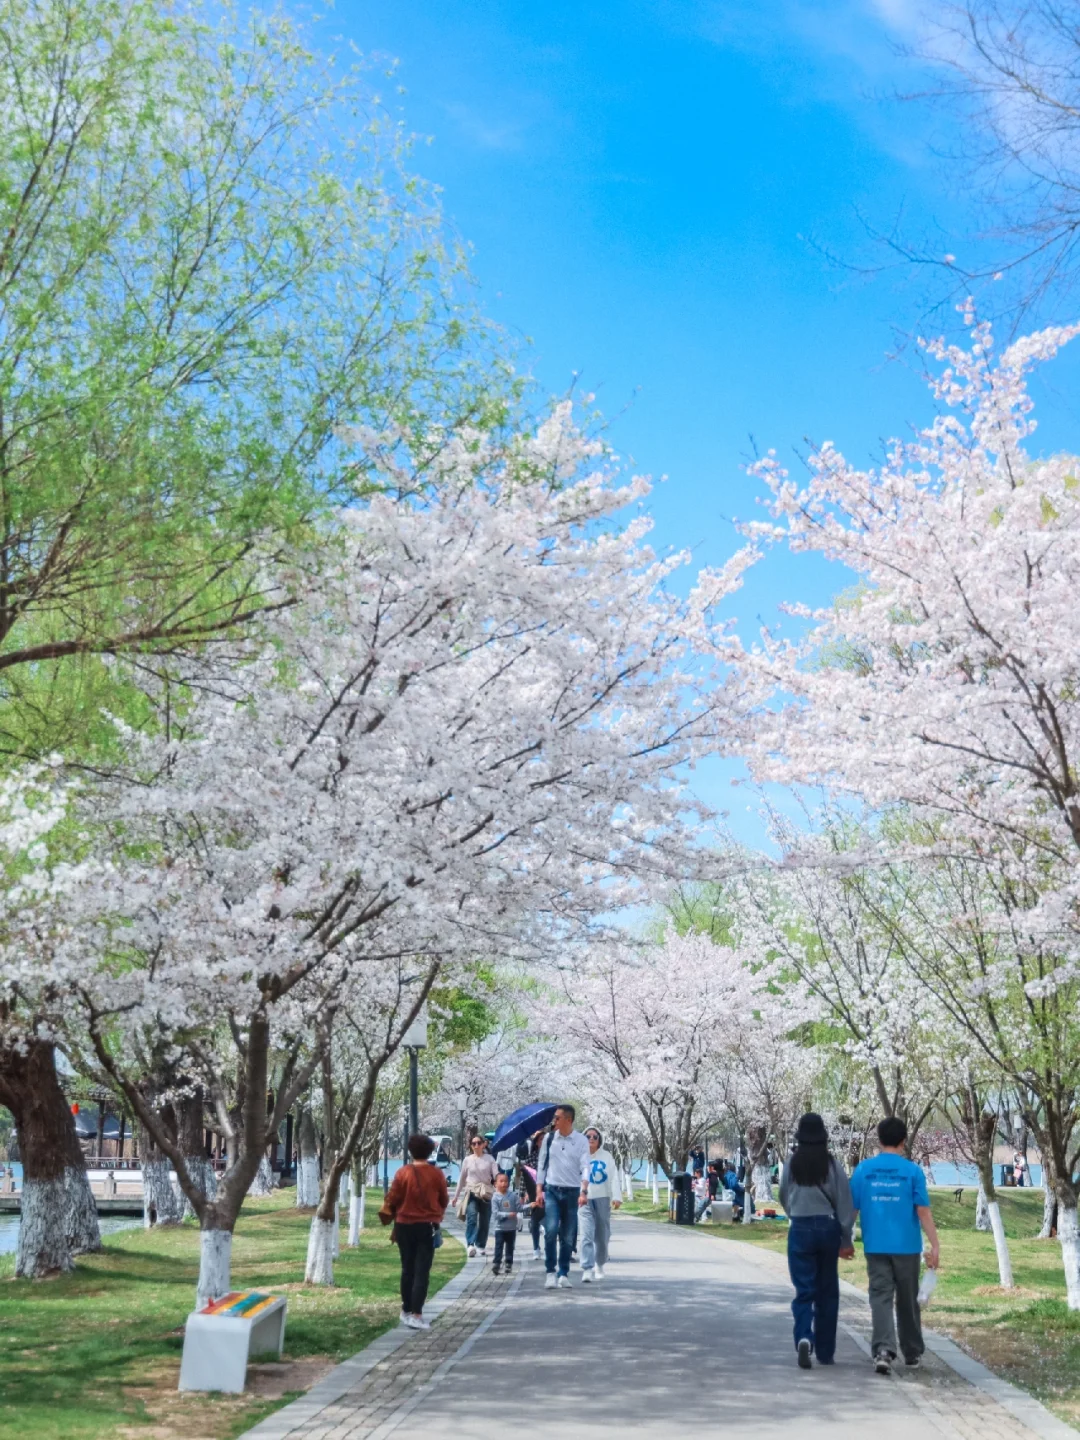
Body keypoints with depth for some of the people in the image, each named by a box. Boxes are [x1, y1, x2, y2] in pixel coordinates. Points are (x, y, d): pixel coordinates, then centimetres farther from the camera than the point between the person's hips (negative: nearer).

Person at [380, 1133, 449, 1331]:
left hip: (405, 1225, 2)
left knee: (407, 1269, 14)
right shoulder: (436, 1173, -6)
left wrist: (394, 1224, 14)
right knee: (422, 1271, -1)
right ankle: (416, 1315, -8)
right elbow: (444, 1200, 4)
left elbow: (392, 1200, -3)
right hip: (427, 1227, -2)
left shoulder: (403, 1173, -6)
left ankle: (406, 1311, 22)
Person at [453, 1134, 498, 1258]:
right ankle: (471, 1244, -28)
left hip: (486, 1193, 1)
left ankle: (481, 1246, 19)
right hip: (472, 1192, -1)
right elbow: (461, 1178, 11)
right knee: (472, 1217, -21)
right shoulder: (467, 1160, 4)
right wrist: (456, 1195, 13)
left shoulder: (490, 1159, 1)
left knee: (484, 1221, 6)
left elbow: (496, 1176, -6)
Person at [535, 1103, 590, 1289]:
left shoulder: (581, 1141, -2)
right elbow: (541, 1164, 8)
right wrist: (539, 1190, 3)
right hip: (551, 1190, 1)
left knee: (568, 1236, 4)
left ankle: (563, 1274, 15)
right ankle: (550, 1272, -5)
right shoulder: (549, 1138, 4)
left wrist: (584, 1190, -23)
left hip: (571, 1192, -1)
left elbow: (585, 1167, -9)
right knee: (551, 1230, -15)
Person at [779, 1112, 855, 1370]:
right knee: (827, 1292, 13)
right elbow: (844, 1202, -4)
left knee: (804, 1289, 2)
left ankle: (804, 1337, -24)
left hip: (800, 1230, 0)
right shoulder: (832, 1165, -6)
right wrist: (846, 1239, 4)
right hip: (828, 1228, 0)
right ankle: (825, 1351, 19)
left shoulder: (791, 1164, -2)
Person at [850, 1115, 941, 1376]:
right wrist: (934, 1246, -6)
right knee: (907, 1301, 14)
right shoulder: (912, 1170, -6)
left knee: (881, 1298, -1)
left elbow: (851, 1209, 4)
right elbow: (923, 1211, -10)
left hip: (875, 1246, 0)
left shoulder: (863, 1169, 0)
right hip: (906, 1246, 0)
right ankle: (912, 1352, 27)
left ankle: (883, 1349, -20)